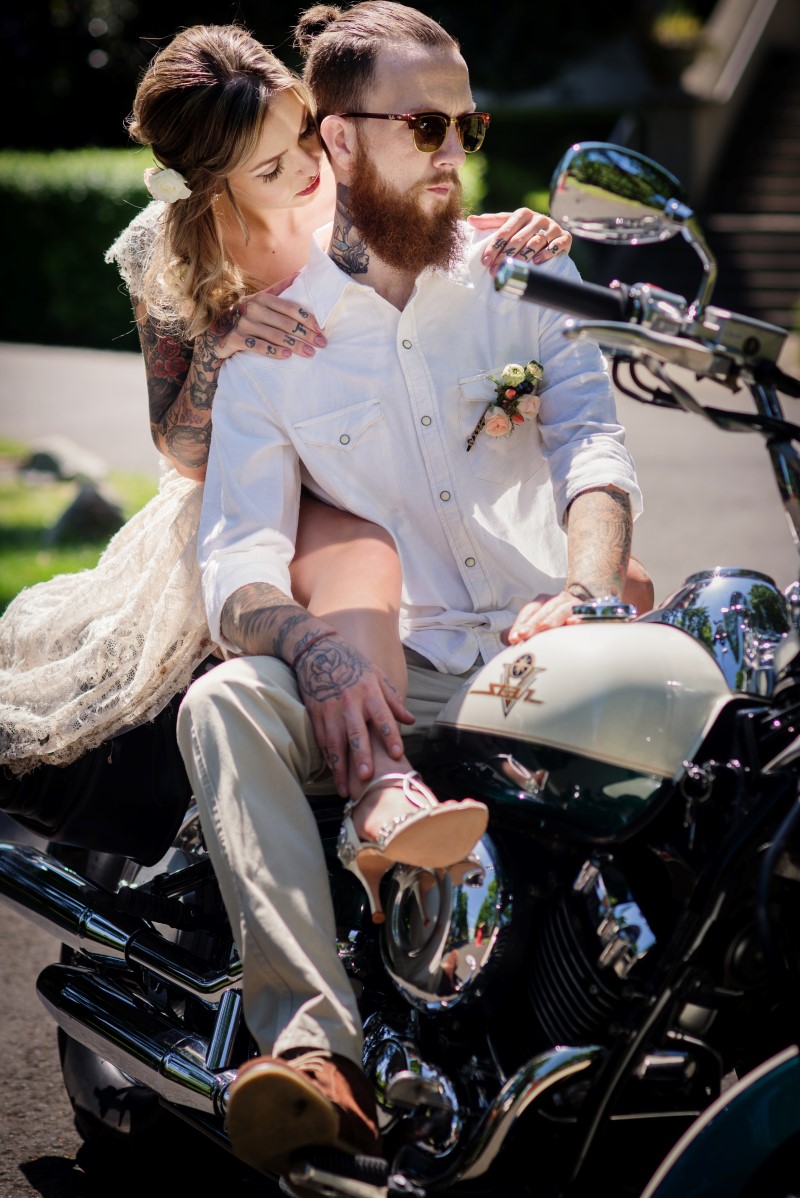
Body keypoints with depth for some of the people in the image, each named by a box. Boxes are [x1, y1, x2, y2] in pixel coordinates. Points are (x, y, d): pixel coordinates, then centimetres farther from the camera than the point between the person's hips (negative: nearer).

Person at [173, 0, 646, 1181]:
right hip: (397, 682, 0)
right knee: (222, 703, -29)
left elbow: (593, 439, 0)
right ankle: (314, 1044, -39)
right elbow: (237, 552, -2)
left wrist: (582, 597, -22)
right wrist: (311, 645, -26)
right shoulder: (272, 341, 9)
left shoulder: (528, 272, 13)